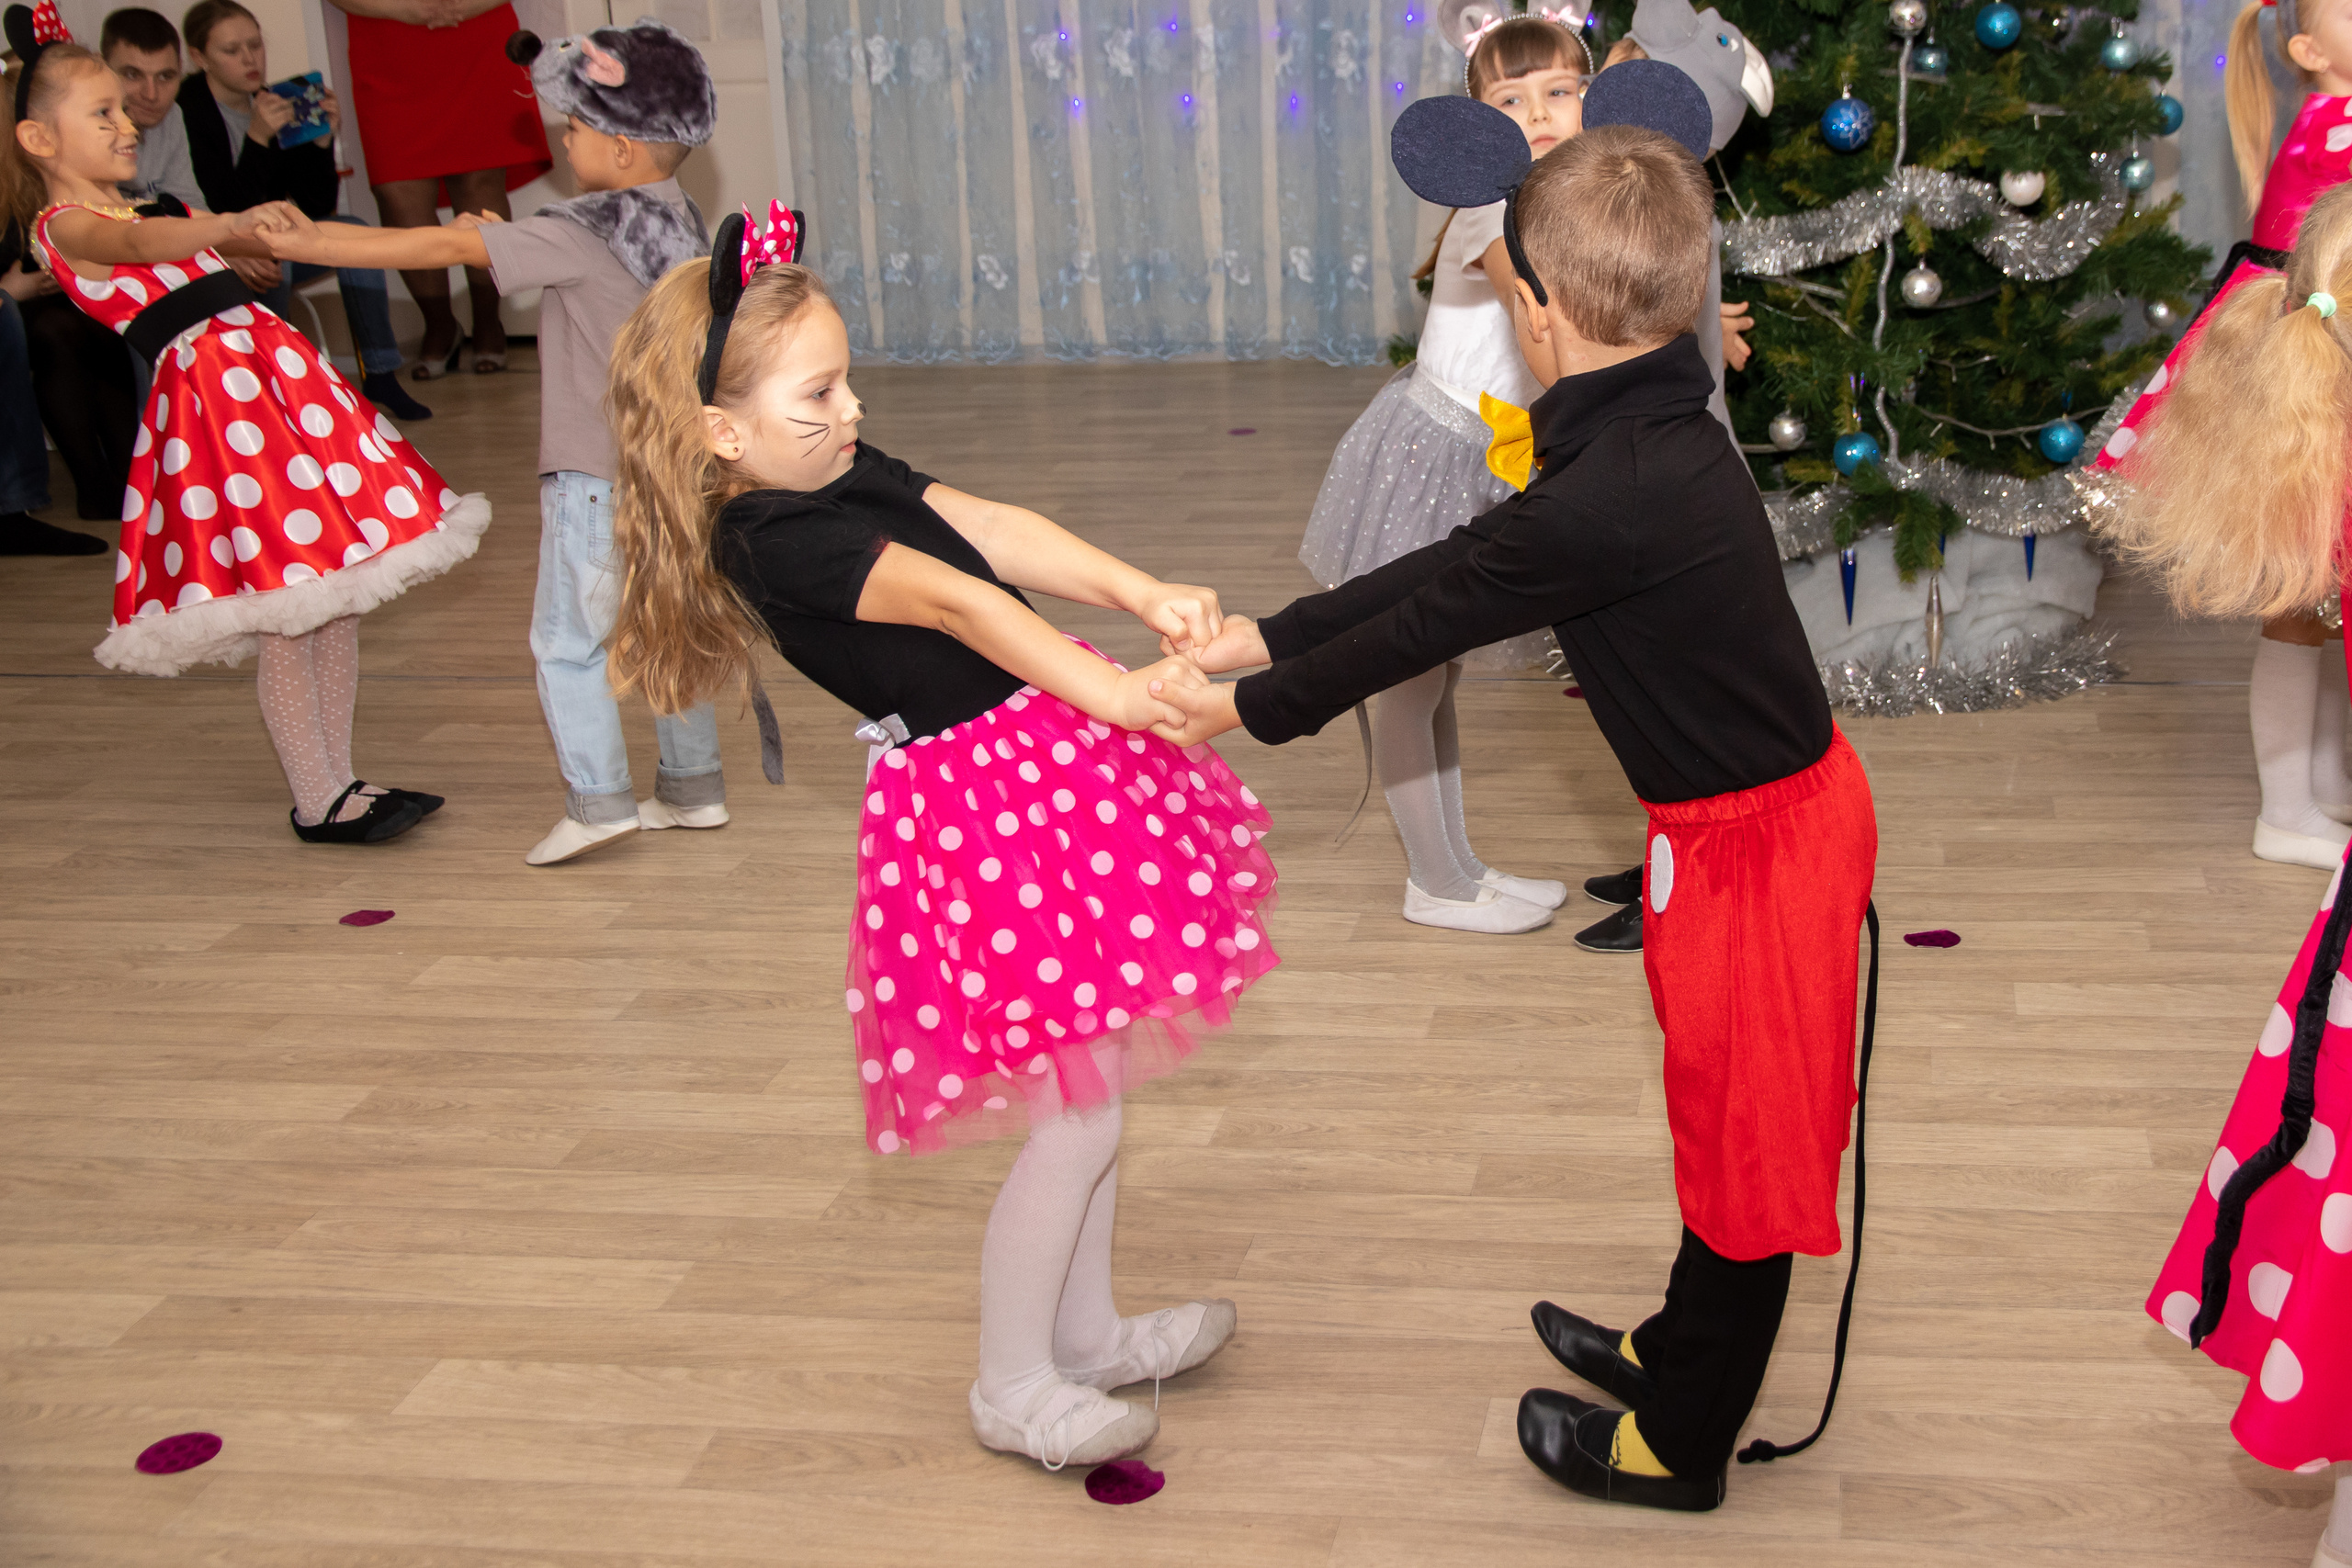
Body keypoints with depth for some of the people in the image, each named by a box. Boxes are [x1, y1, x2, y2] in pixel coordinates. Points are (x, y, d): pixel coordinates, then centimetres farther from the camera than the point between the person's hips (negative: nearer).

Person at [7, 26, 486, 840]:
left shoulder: (148, 210, 23)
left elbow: (260, 251, 25)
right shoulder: (66, 226, -3)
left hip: (279, 376, 8)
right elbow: (141, 245, -25)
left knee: (334, 605, 9)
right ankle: (317, 804, 5)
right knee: (286, 625, -6)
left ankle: (339, 782, 18)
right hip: (215, 400, -8)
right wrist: (233, 223, -41)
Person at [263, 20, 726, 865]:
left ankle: (596, 800, 0)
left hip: (598, 476, -8)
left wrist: (299, 242, -14)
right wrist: (501, 240, 12)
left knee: (567, 639, 1)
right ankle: (692, 787, 22)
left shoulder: (584, 233, -18)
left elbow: (440, 247, -17)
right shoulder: (679, 219, 6)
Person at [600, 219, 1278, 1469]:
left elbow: (997, 532, -2)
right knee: (1078, 1115, 0)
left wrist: (1138, 592, -15)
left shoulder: (842, 475, 8)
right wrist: (1112, 692, -37)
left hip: (1042, 774, 10)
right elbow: (953, 602, -29)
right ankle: (1014, 1386, 19)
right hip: (981, 811, -10)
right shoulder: (780, 537, -20)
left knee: (1091, 1077, 21)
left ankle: (1086, 1331, 39)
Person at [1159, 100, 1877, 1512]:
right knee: (1727, 1116, 25)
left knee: (1744, 1135, 9)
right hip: (1783, 801, 10)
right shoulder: (1658, 436, 2)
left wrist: (1252, 707, -3)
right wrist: (1261, 637, 9)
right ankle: (1683, 1352, 47)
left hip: (1752, 840, -10)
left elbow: (1431, 622, -18)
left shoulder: (1607, 502, -30)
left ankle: (1682, 1444, 29)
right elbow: (1457, 565, 6)